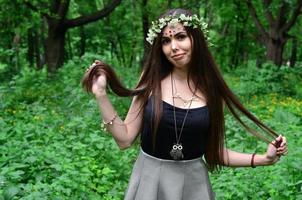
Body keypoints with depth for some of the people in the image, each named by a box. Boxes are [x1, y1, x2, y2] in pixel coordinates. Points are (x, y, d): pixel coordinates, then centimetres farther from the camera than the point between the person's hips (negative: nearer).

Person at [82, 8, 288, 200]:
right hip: (150, 179, 0)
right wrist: (101, 95, -13)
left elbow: (214, 150, 2)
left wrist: (263, 158, -6)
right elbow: (125, 139, -7)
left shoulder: (211, 90, -6)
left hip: (194, 182, 0)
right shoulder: (151, 81, -7)